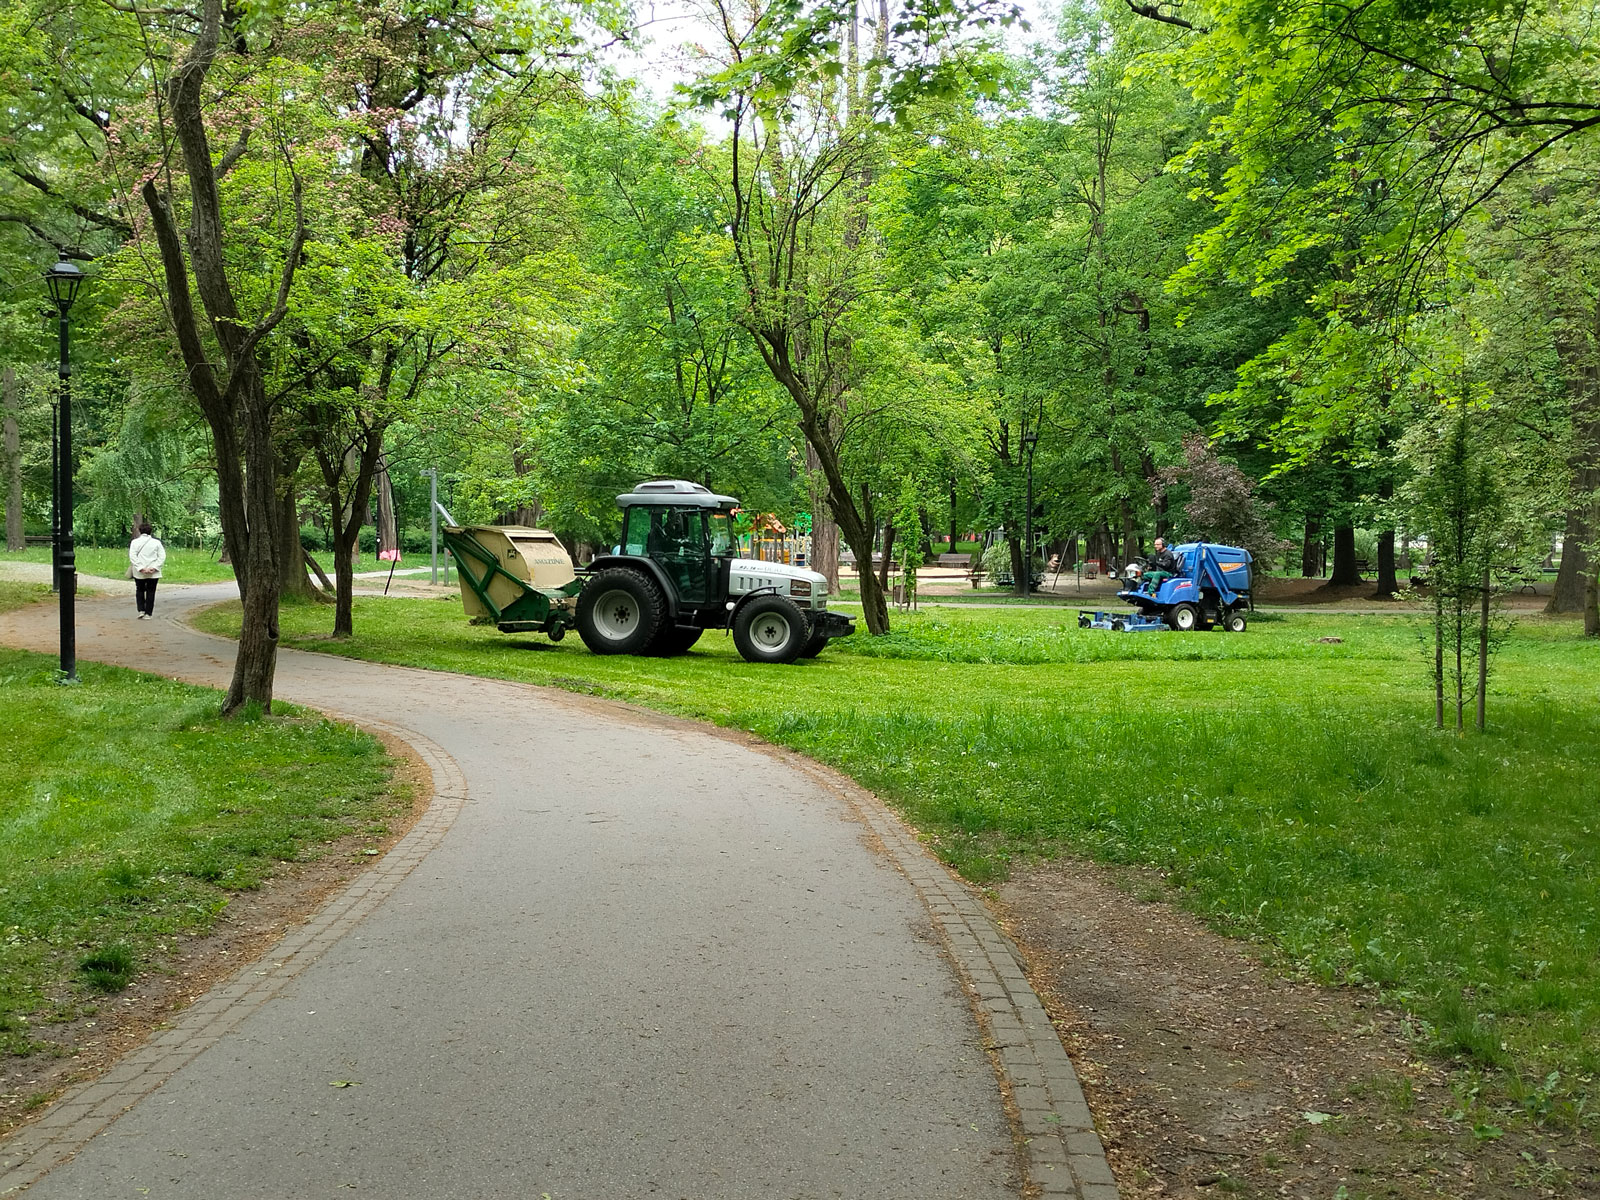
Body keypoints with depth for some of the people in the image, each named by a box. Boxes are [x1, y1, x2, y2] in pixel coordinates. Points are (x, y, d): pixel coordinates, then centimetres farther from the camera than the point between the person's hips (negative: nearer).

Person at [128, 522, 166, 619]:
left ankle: (141, 611, 6)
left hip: (139, 572, 0)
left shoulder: (135, 542, -2)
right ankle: (148, 614, 6)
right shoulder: (156, 542, 0)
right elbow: (162, 556, -6)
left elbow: (132, 556, -10)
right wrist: (154, 568, -10)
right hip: (154, 574, 0)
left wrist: (141, 568, -14)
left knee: (140, 591, 17)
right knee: (150, 592, 7)